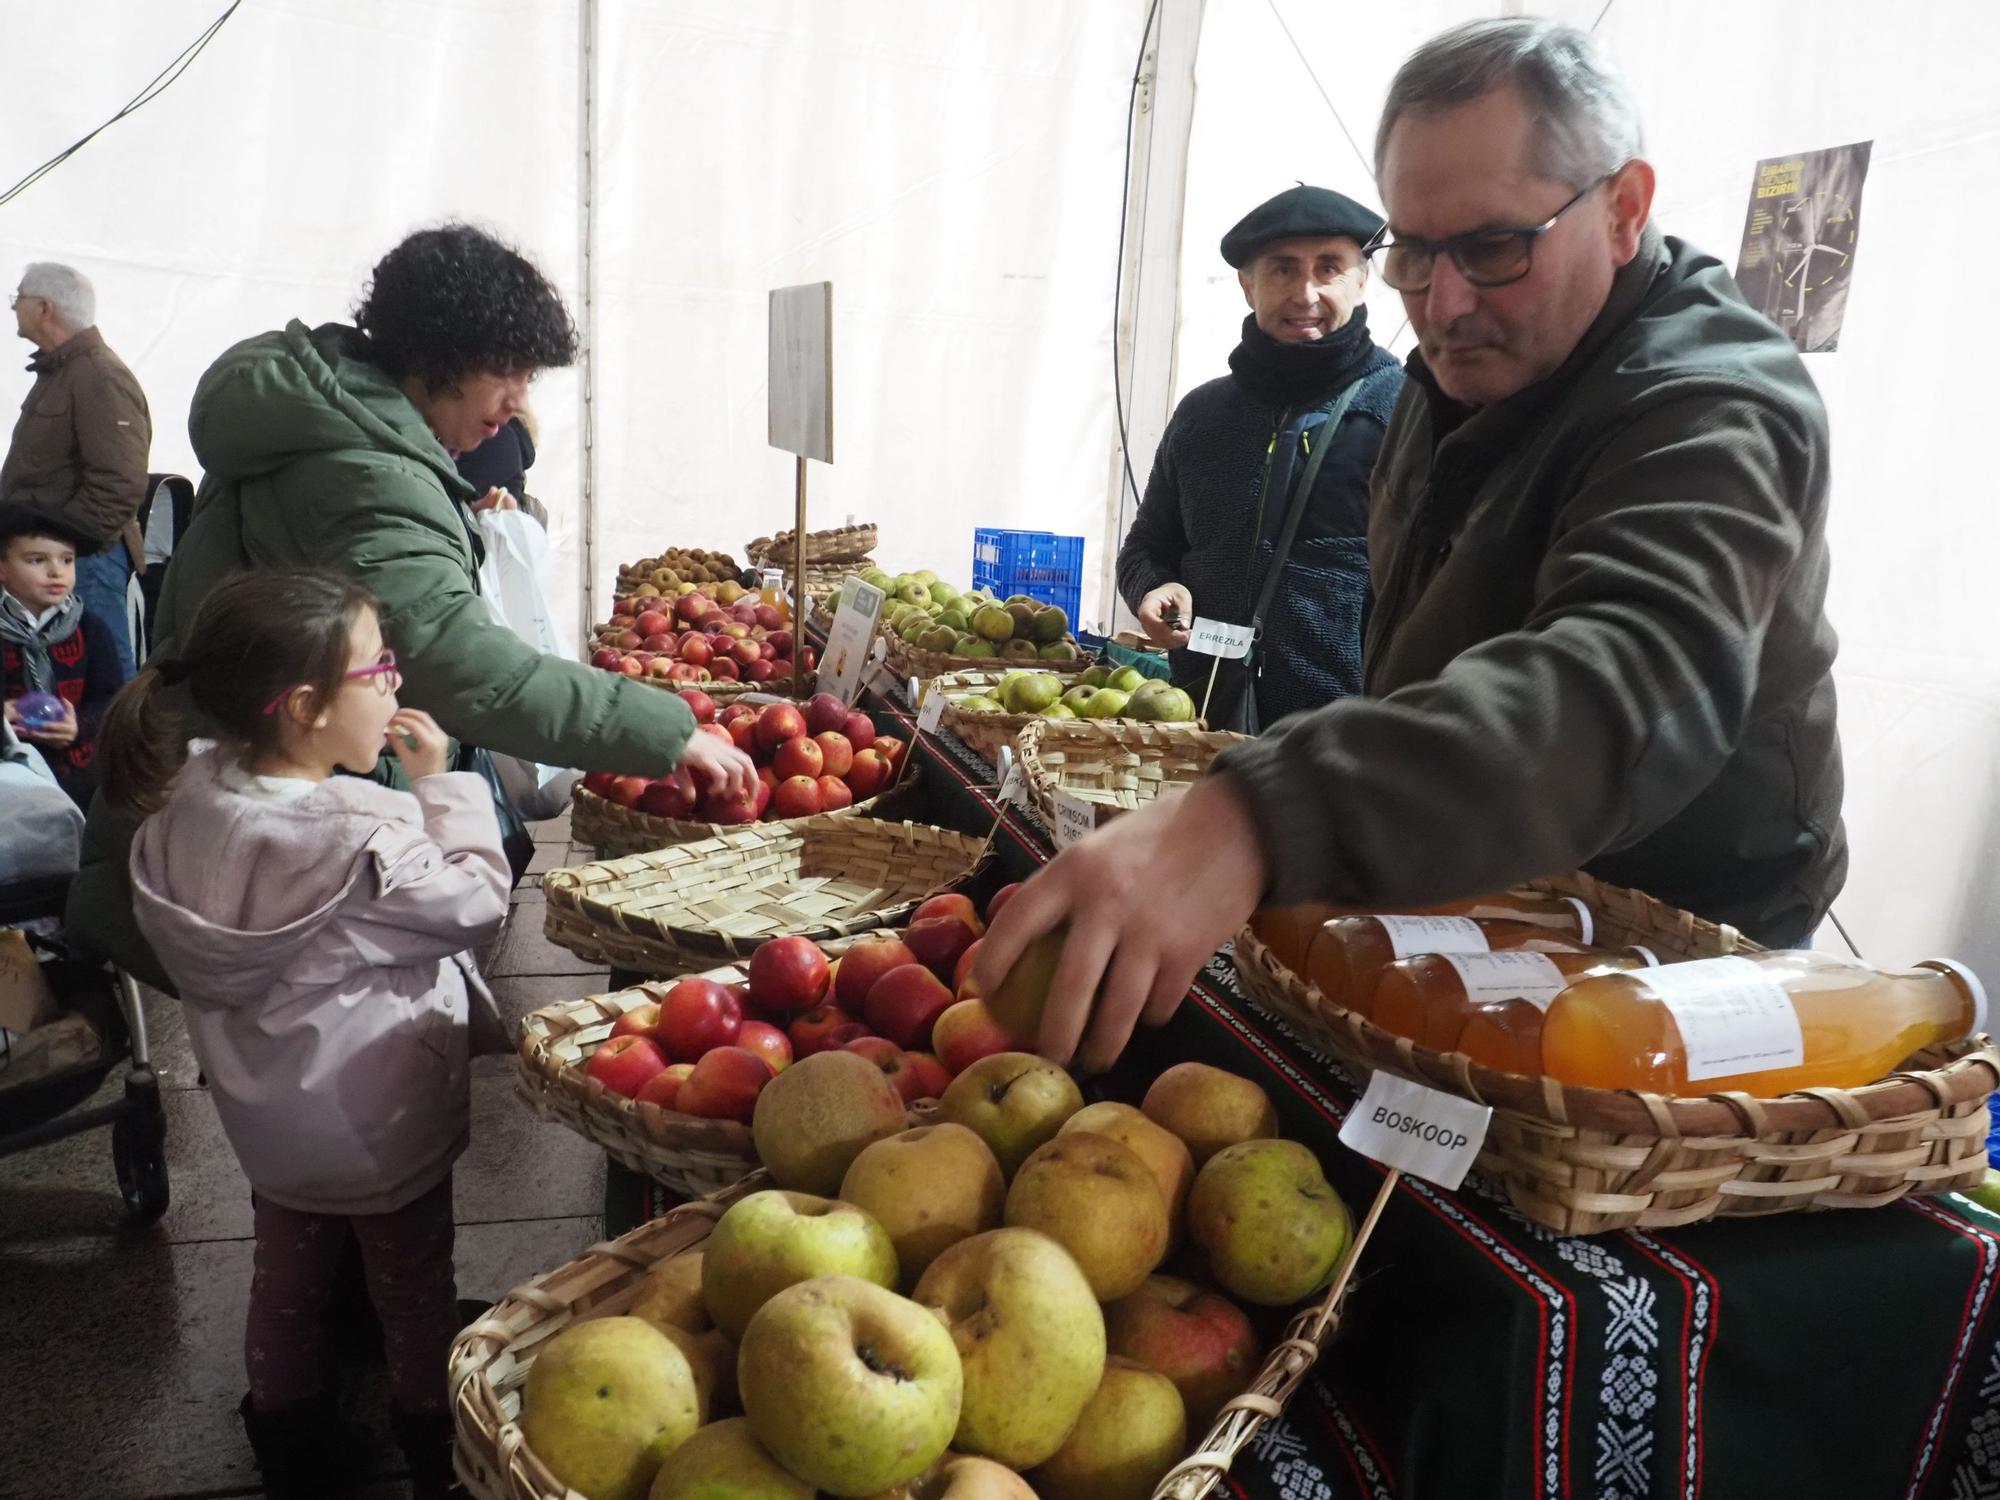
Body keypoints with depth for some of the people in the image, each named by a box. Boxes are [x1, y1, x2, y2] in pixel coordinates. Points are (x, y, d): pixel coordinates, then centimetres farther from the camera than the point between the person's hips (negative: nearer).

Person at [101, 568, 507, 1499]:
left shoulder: (188, 796, -13)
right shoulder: (363, 837, -35)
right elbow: (475, 906, -20)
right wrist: (441, 784, -14)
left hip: (265, 1115, 6)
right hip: (379, 1123, -6)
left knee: (287, 1276, 25)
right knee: (412, 1286, 17)